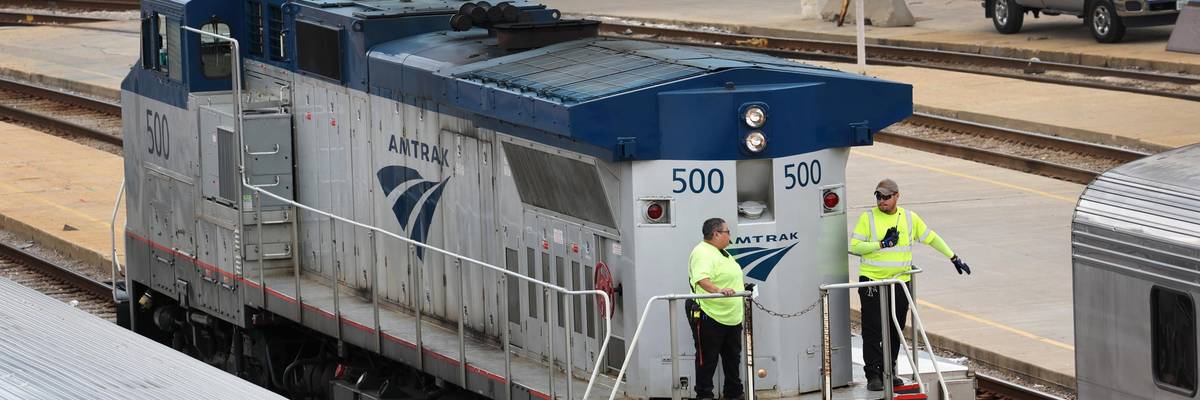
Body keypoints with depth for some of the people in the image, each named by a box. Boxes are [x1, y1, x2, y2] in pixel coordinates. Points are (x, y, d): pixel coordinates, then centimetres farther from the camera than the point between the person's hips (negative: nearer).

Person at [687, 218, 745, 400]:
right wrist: (718, 290, -46)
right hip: (709, 316, -10)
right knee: (707, 359, -1)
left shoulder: (722, 253, 17)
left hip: (732, 316, 10)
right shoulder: (702, 253, -17)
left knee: (732, 357, 16)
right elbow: (702, 280, -32)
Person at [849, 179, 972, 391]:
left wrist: (954, 258, 17)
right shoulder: (868, 217, -2)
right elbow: (854, 246, -8)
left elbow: (931, 238, 17)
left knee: (895, 330, 8)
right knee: (873, 331, -5)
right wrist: (882, 244, -16)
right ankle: (873, 375, -1)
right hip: (872, 281, -3)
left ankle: (889, 371, 19)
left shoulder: (909, 218, 7)